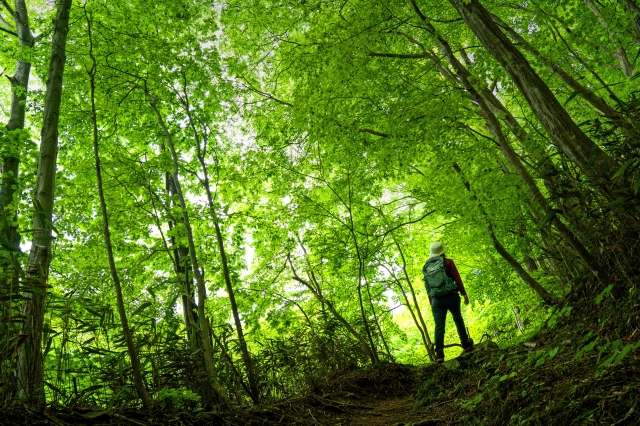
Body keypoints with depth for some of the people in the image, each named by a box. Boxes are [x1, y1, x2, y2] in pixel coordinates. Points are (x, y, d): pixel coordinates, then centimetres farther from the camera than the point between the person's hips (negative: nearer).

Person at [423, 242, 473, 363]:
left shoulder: (426, 267, 14)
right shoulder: (448, 262, 3)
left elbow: (427, 287, 14)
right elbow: (457, 279, -4)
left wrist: (431, 303, 17)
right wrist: (464, 294, 0)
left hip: (436, 299, 2)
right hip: (451, 296, -2)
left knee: (439, 325, -4)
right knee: (458, 319, 19)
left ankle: (439, 352, -15)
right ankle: (465, 342, 28)